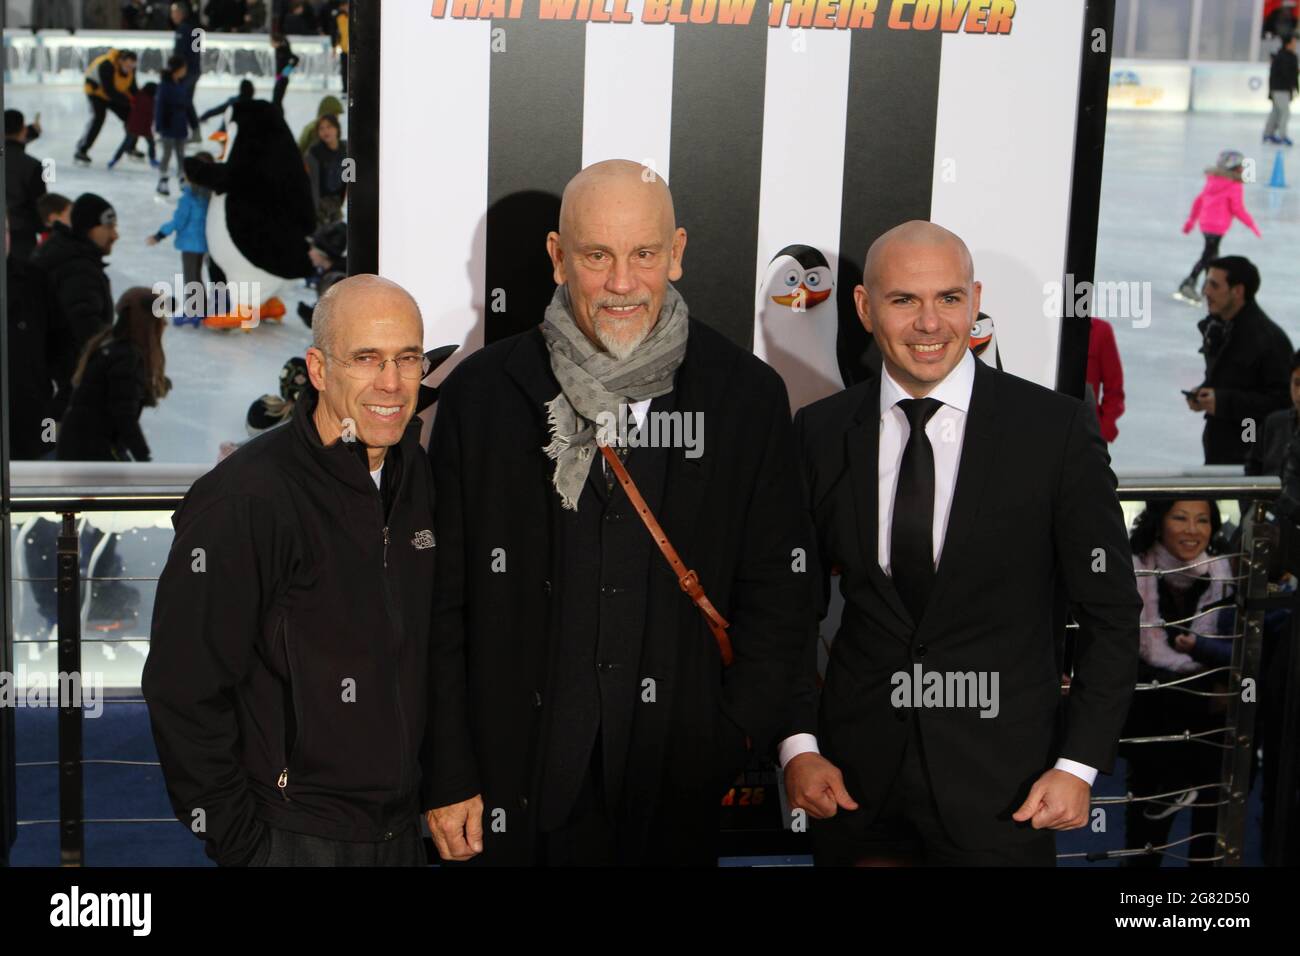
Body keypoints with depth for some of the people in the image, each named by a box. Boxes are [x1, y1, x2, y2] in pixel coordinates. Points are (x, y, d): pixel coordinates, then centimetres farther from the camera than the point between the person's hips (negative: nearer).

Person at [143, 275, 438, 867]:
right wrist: (238, 841, -14)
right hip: (293, 839, -6)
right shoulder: (244, 501, -18)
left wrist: (435, 792, 12)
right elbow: (183, 690, -17)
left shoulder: (420, 479, 4)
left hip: (403, 832, 7)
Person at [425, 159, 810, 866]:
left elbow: (776, 596, 3)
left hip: (679, 785, 1)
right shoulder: (482, 392, -2)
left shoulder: (747, 396, 0)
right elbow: (442, 606, 0)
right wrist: (449, 778, -2)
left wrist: (733, 739, -6)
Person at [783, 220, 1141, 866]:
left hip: (1002, 788, -2)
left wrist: (1079, 764, -7)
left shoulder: (1057, 428, -6)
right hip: (856, 776, 2)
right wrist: (798, 744, -1)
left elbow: (1110, 612, -2)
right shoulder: (820, 433, 2)